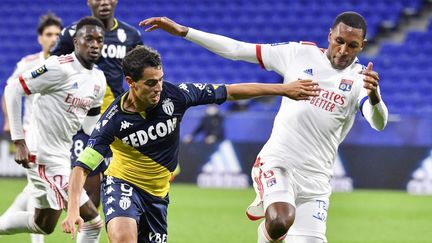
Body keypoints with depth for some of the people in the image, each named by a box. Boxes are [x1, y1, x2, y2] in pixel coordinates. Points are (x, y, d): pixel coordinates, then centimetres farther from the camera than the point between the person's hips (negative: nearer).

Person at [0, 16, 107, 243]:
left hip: (62, 155, 9)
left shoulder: (99, 80, 8)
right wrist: (19, 142, -17)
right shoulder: (60, 68, -17)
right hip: (44, 155, -9)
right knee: (93, 221, -10)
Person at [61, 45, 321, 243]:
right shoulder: (114, 120, -23)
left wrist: (284, 89, -10)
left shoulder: (175, 95, -18)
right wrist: (73, 210, -37)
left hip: (157, 193, 4)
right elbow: (82, 166, -22)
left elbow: (229, 92, -9)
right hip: (122, 183, -4)